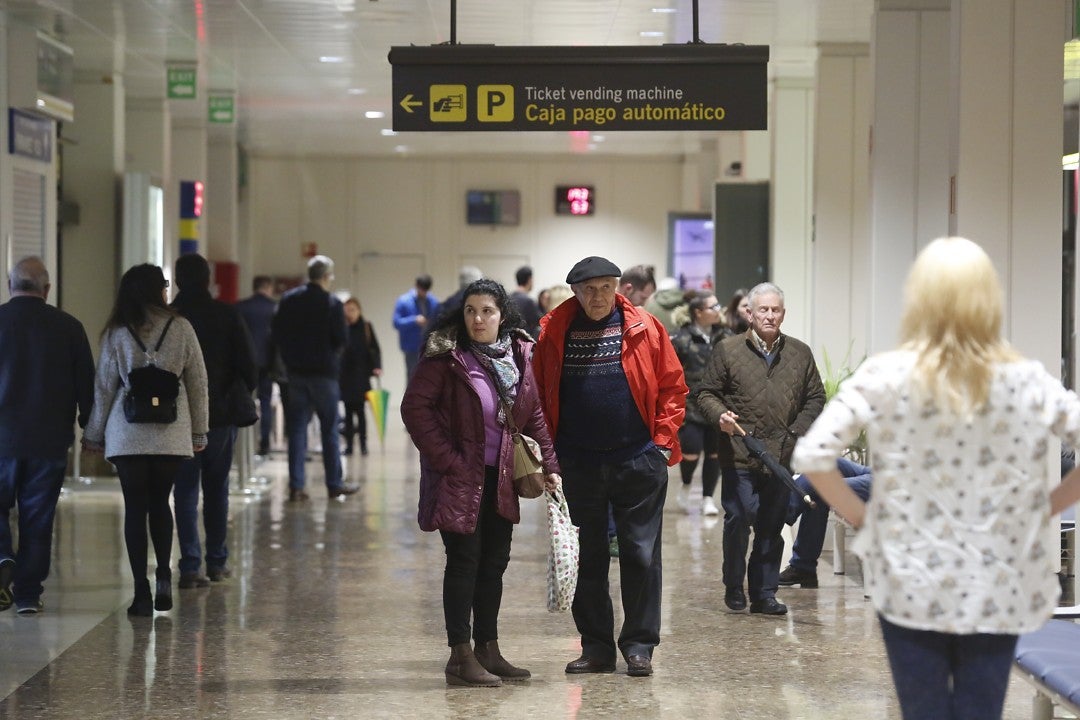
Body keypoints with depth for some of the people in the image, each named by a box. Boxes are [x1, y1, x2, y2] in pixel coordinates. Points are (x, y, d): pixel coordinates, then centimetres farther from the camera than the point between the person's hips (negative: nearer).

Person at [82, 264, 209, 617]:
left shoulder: (116, 333, -2)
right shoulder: (181, 328, -1)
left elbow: (104, 386, 2)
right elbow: (198, 382, 3)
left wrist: (94, 435, 11)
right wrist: (199, 430, 12)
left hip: (127, 434, -1)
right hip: (171, 433, 1)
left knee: (135, 507, 3)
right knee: (160, 502, 17)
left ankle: (142, 592, 0)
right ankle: (164, 574, 3)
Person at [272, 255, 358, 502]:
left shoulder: (288, 299, 1)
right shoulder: (332, 304, -13)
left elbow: (277, 335, 3)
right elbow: (340, 340, -12)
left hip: (295, 371, 4)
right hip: (324, 371, -4)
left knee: (297, 429, 6)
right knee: (329, 430, 7)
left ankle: (296, 486, 2)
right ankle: (334, 484, 12)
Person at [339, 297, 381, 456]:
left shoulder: (366, 327, 0)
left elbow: (375, 349, 1)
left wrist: (377, 366, -13)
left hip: (361, 375, -1)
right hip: (344, 375, 1)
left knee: (359, 410, -1)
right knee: (348, 411, 5)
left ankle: (363, 444, 6)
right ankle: (348, 444, 9)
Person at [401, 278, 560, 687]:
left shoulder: (518, 354, 5)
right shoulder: (446, 355, -11)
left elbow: (533, 415, 11)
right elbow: (415, 407, -16)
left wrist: (548, 464, 3)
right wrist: (446, 459, -17)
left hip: (500, 477, 6)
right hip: (460, 477, -6)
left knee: (494, 562, 11)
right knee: (464, 561, -4)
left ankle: (488, 649, 21)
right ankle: (460, 656, 2)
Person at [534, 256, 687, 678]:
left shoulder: (645, 330, -1)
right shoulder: (553, 332, 2)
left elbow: (672, 387, 2)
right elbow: (538, 393, 6)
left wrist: (663, 441, -4)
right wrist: (548, 448, 1)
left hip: (638, 461, -2)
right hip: (577, 465, 2)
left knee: (641, 556, 2)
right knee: (585, 559, 8)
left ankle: (639, 646, 11)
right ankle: (596, 647, 18)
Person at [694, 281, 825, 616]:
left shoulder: (800, 353, 12)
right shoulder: (728, 350, 2)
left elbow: (816, 398, 15)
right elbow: (705, 393, 5)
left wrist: (798, 432, 2)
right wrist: (720, 415, -14)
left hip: (782, 457, 3)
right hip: (739, 455, -3)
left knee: (771, 528, 7)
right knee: (738, 520, -5)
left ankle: (764, 594, 15)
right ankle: (734, 586, 13)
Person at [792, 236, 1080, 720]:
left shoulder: (883, 377, -9)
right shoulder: (1028, 382, -5)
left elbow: (812, 455, -13)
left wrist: (859, 515, 1)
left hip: (911, 584, -1)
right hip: (997, 589, 1)